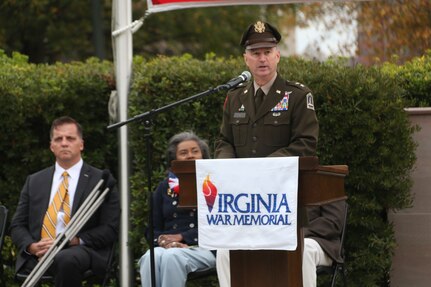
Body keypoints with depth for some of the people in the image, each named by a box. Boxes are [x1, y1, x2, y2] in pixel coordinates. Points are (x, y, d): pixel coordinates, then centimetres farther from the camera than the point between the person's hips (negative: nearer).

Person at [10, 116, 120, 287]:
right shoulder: (34, 181, 22)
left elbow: (111, 228, 4)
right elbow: (17, 225, 19)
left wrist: (76, 240, -11)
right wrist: (32, 246, -5)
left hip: (81, 250, -2)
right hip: (37, 254, 2)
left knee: (67, 259, -39)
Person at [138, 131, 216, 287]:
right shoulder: (164, 187, 21)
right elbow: (153, 229, 17)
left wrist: (181, 237, -9)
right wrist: (163, 241, -7)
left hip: (202, 248, -3)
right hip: (167, 248, 3)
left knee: (172, 256, -37)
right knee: (151, 257, -33)